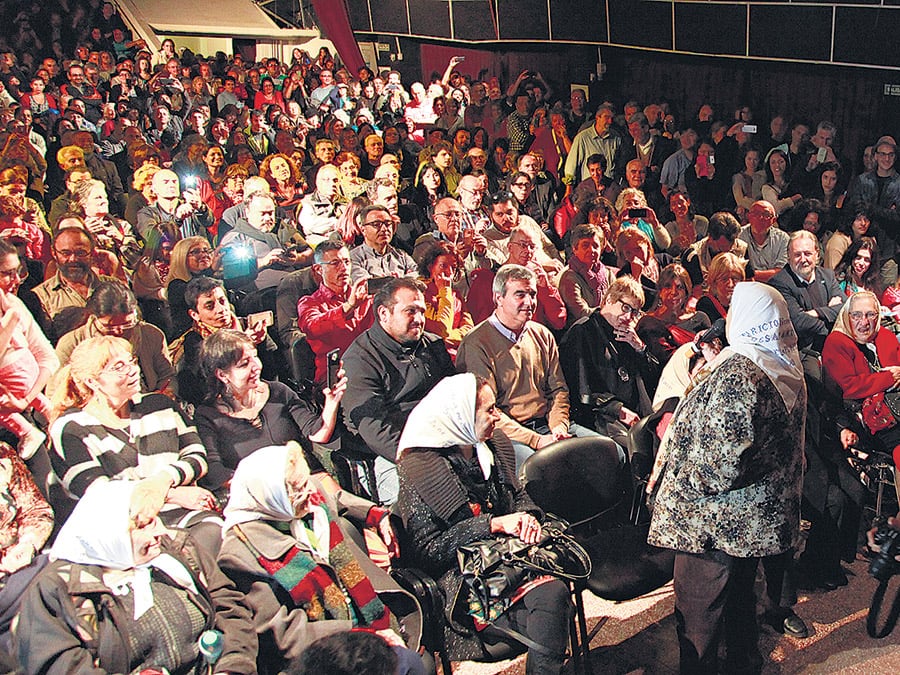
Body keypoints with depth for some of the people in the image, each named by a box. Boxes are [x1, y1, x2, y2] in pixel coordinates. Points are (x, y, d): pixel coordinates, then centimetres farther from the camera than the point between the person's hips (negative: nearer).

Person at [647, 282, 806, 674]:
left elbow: (721, 459, -28)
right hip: (760, 514, 9)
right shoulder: (786, 367, 2)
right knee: (740, 594, 26)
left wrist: (675, 480, -12)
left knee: (698, 612, 7)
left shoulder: (735, 373, -27)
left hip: (719, 520, -9)